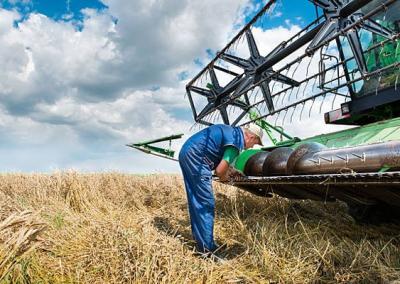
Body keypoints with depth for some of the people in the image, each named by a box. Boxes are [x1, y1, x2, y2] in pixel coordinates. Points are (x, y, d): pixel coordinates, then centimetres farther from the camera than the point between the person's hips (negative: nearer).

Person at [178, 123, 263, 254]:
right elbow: (220, 171, -15)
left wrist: (227, 168, 20)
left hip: (185, 152, 10)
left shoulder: (232, 130, 18)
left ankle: (199, 239, 28)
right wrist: (225, 177, 6)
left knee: (195, 201, 17)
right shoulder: (237, 140, -11)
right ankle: (207, 248, 4)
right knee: (206, 204, -3)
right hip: (195, 157, -10)